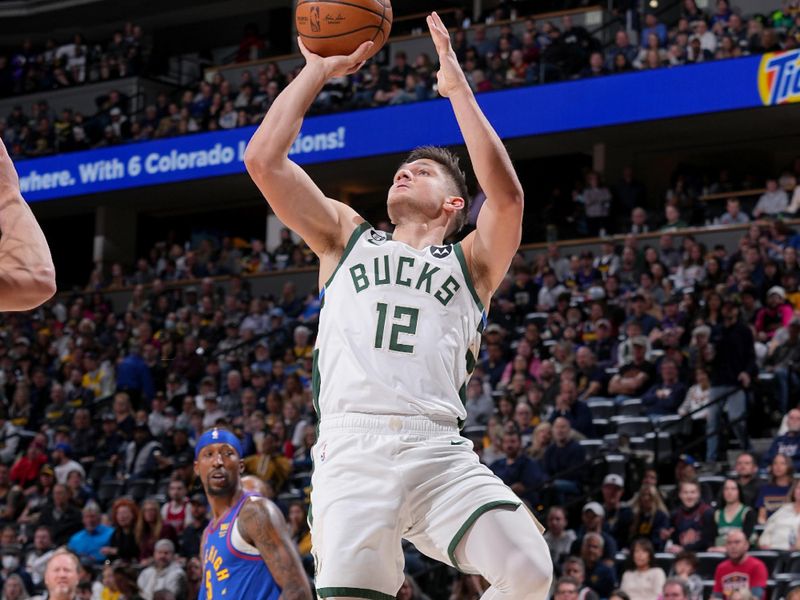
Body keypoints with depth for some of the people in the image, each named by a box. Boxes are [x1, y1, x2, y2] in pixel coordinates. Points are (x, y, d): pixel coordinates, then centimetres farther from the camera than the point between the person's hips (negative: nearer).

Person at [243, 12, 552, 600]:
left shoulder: (470, 262, 19)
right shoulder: (346, 238, 25)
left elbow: (507, 196, -3)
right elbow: (263, 159, 14)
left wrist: (458, 85, 0)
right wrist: (319, 68, 17)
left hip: (438, 451, 0)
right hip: (351, 447, 1)